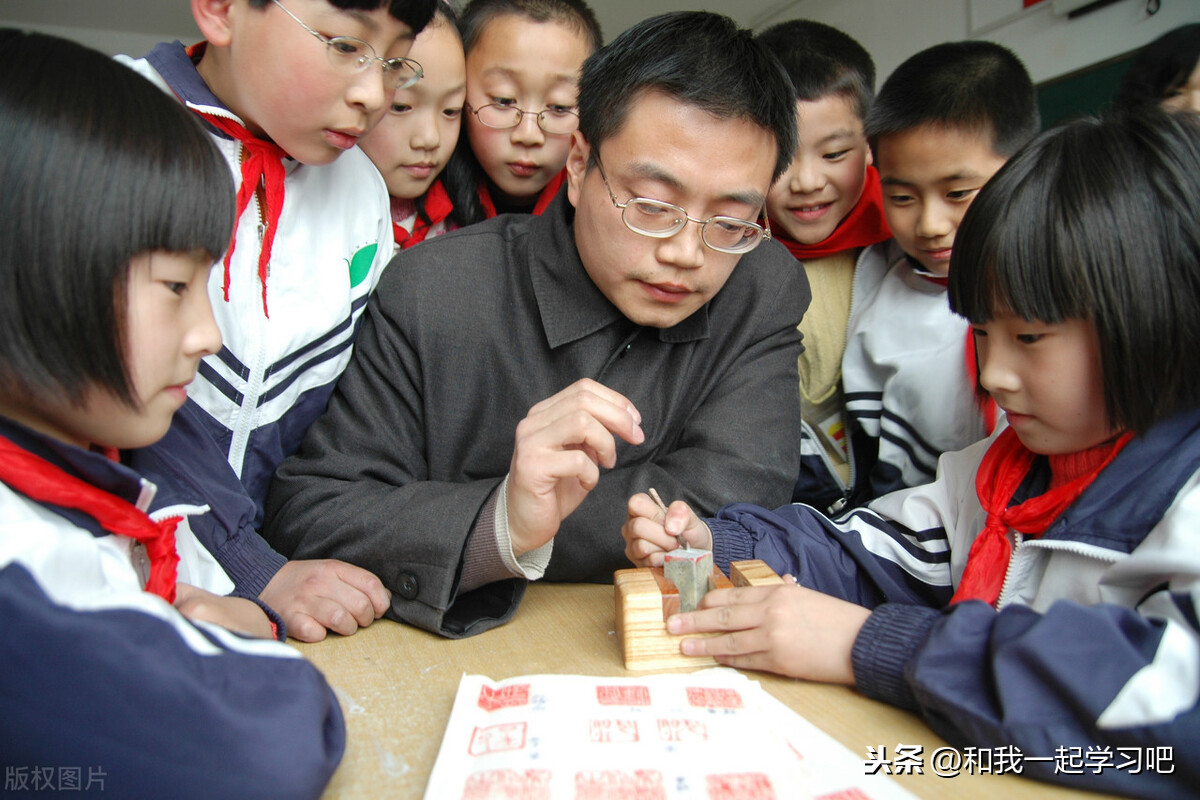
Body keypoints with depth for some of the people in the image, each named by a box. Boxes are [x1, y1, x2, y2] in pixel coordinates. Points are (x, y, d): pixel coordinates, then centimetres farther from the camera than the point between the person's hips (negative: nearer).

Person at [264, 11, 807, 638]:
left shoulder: (767, 291, -7)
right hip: (452, 665, 0)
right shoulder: (429, 291, -12)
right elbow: (304, 513, -11)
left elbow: (736, 502, -17)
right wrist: (501, 526, -30)